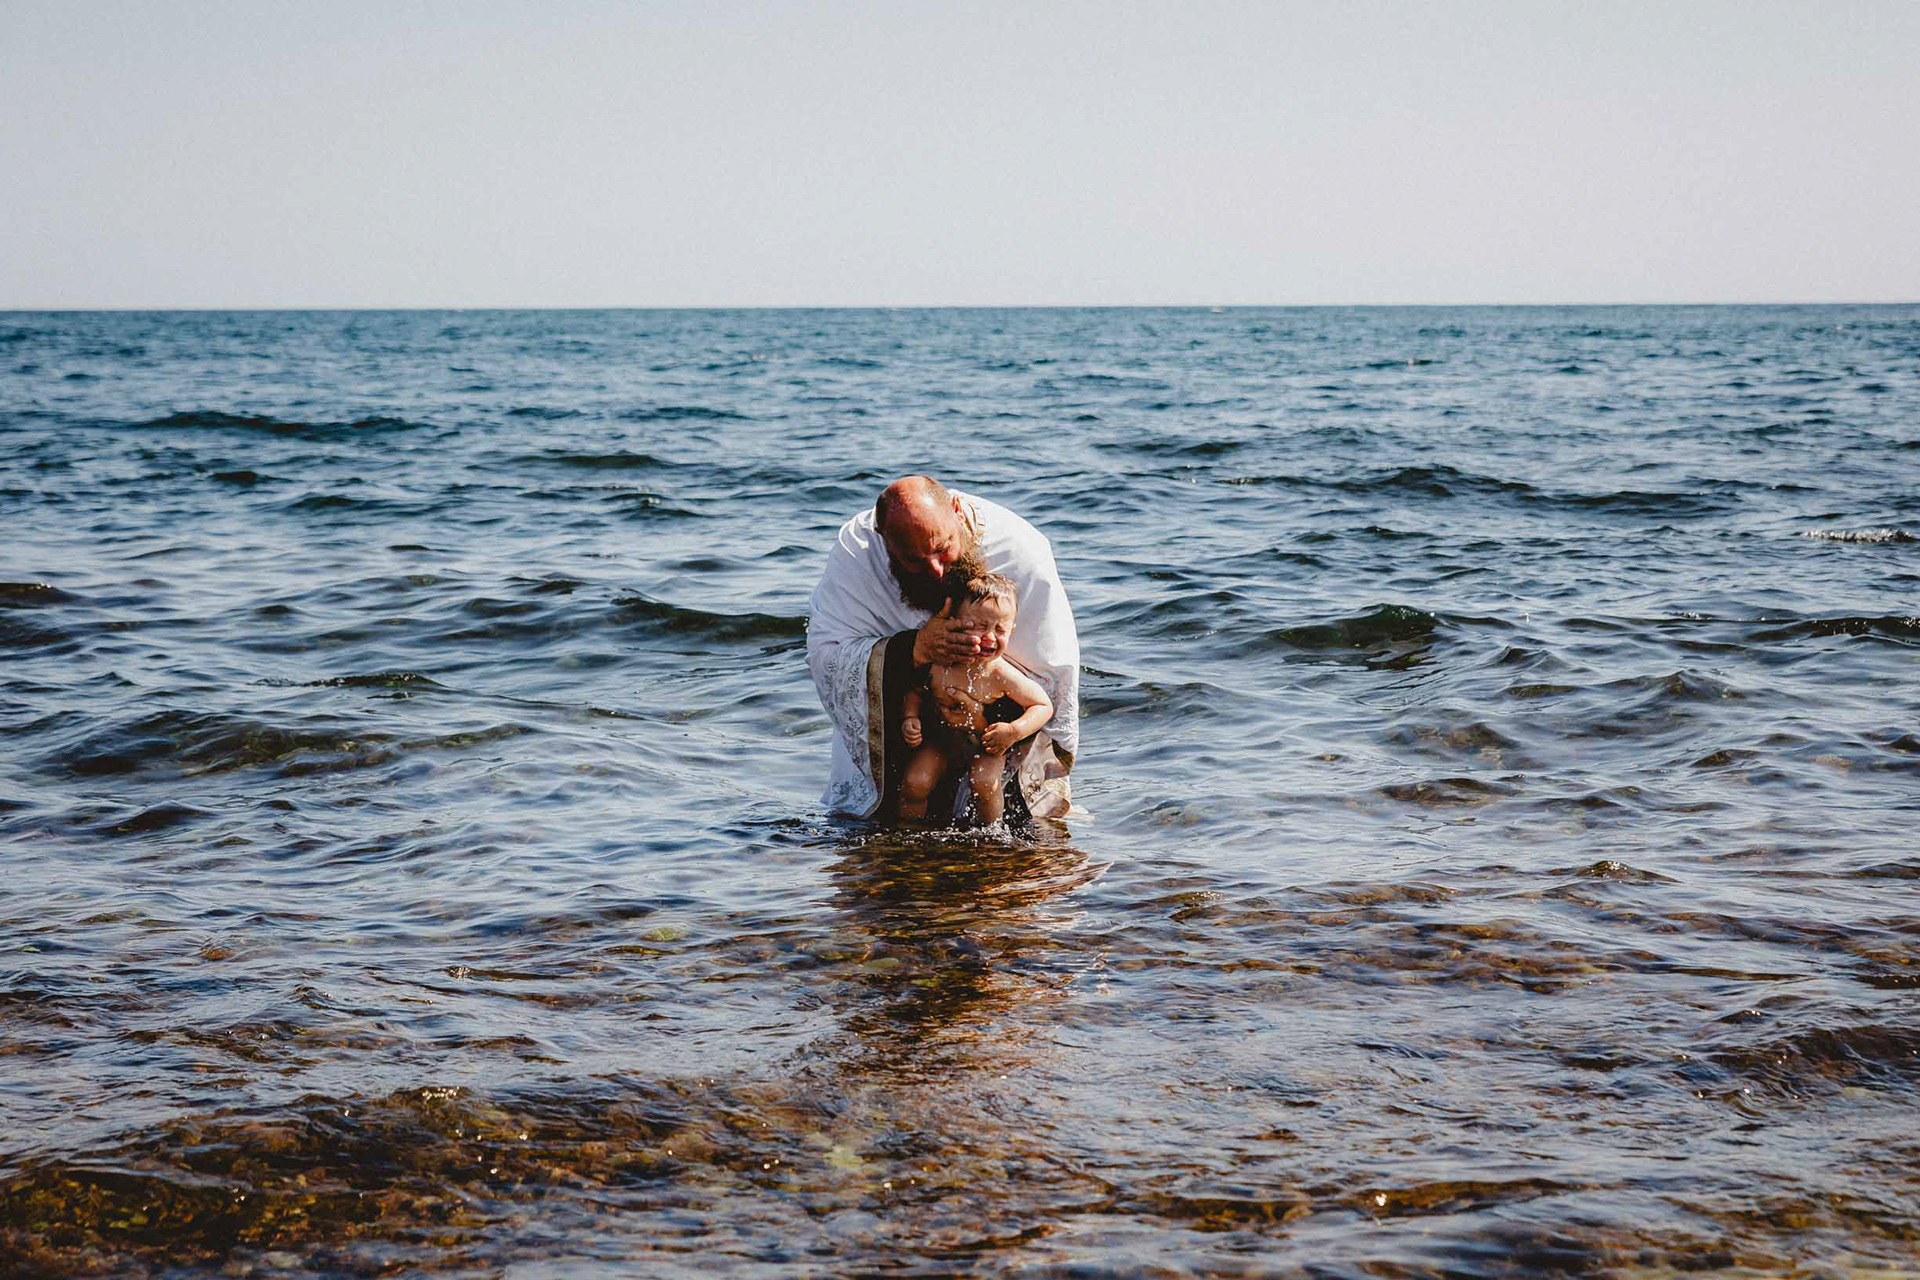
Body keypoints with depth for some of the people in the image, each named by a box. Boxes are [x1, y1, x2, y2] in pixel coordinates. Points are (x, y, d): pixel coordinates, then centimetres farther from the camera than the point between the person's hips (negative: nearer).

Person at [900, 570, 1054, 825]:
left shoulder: (1001, 675, -25)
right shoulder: (936, 665, -21)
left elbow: (1044, 705, -14)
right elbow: (914, 692, 1)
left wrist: (1014, 730, -26)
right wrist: (909, 718, -16)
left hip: (986, 744, -1)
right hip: (940, 739, 2)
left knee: (985, 783, -26)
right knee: (914, 783, -15)